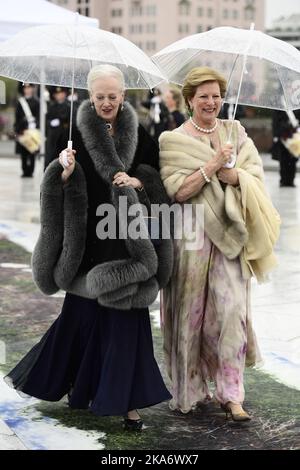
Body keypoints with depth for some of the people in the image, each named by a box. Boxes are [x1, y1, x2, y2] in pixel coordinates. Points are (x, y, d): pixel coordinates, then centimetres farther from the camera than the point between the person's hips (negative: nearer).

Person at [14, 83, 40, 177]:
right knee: (23, 152, 3)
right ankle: (25, 171, 8)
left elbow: (38, 116, 0)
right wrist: (17, 130, 4)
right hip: (22, 130, 2)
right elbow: (17, 117, 9)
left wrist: (36, 128, -11)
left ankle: (30, 171, 1)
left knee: (32, 153, -3)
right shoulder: (20, 102, 9)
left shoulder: (35, 102, 2)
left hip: (32, 130, -2)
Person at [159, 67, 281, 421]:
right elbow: (177, 191, -8)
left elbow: (256, 176, 3)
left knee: (231, 310, -6)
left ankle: (231, 395, -2)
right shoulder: (172, 140, 2)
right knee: (191, 312, 3)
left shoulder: (235, 132, 12)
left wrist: (231, 174, -14)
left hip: (229, 233, 2)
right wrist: (213, 164, -15)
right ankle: (192, 389, 18)